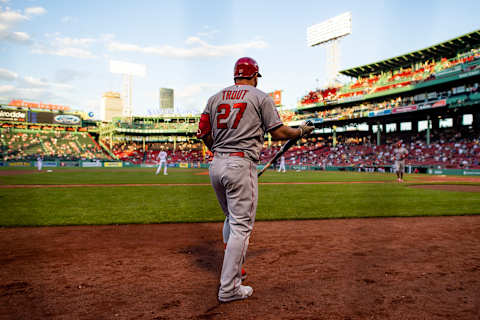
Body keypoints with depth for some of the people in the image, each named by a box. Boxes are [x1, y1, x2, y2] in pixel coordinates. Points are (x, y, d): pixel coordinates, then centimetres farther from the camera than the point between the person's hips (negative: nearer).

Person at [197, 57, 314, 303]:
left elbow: (203, 131, 11)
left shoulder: (215, 97, 15)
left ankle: (232, 268, 35)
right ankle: (229, 288, 3)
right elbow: (278, 133, -1)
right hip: (241, 165, -6)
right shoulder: (261, 97, 1)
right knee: (242, 225, -1)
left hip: (215, 165, 7)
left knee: (231, 219, 23)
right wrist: (301, 131, 17)